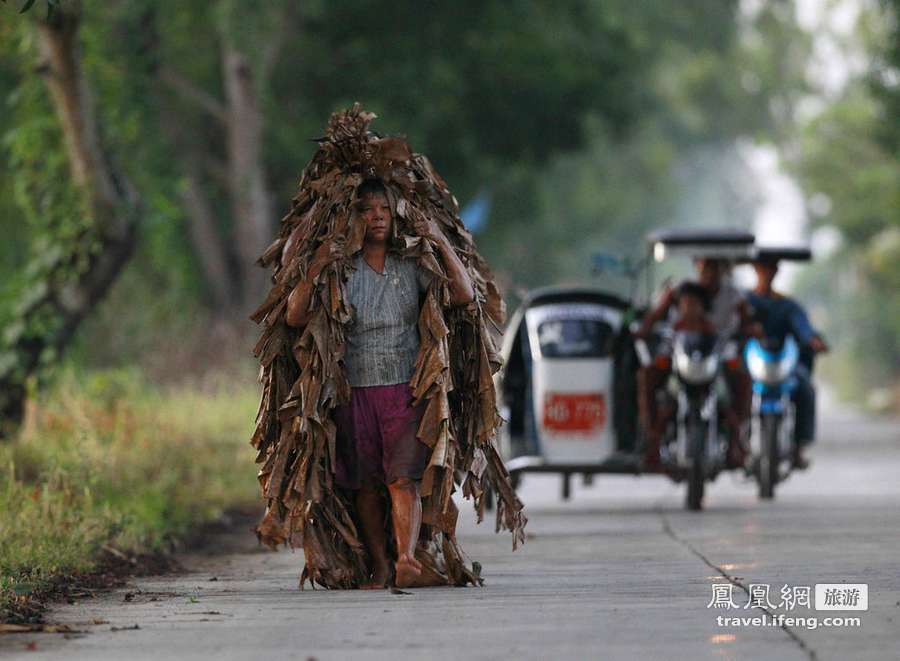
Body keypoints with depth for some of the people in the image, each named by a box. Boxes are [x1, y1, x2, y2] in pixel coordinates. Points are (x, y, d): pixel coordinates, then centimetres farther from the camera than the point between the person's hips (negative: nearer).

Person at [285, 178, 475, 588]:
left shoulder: (411, 266, 7)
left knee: (403, 479, -15)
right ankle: (379, 567, 13)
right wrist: (318, 264, -11)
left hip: (405, 389, -1)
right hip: (356, 391, 1)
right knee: (367, 486, 3)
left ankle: (406, 562, -28)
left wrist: (442, 242, -9)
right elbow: (295, 316, -4)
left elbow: (464, 295, -3)